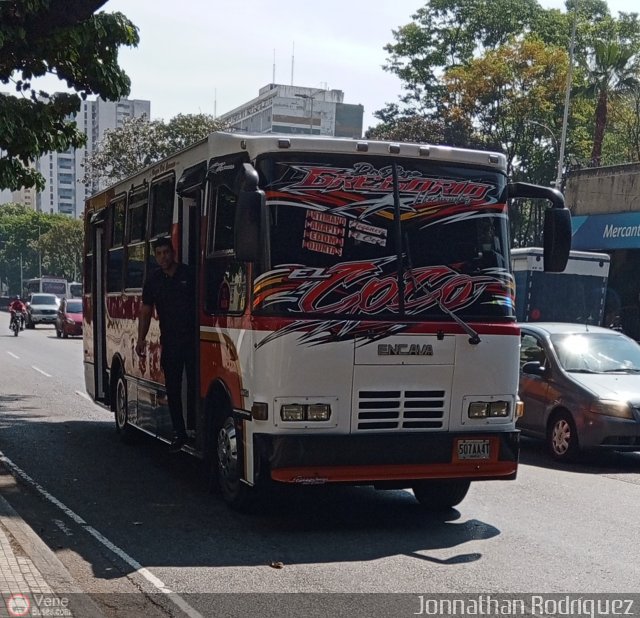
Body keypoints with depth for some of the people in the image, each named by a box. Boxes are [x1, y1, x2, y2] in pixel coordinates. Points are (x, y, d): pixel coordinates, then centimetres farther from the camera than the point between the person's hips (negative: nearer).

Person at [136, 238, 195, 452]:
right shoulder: (153, 280, 10)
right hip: (169, 342, 4)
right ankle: (179, 433, 13)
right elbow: (146, 310, 13)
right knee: (173, 390, 6)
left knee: (195, 386, -6)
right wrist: (141, 338, 3)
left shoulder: (189, 274, -1)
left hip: (192, 340, -4)